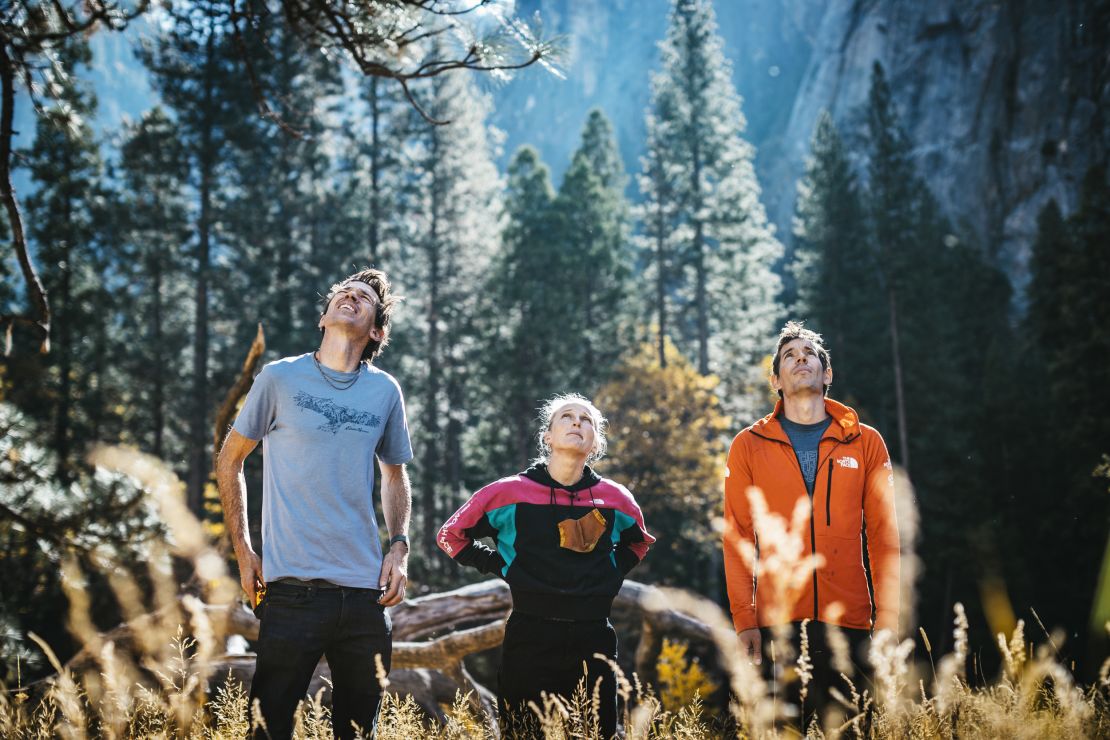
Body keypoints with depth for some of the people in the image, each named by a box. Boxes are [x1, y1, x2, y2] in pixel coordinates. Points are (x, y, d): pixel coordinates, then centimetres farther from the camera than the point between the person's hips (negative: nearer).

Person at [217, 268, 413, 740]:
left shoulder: (385, 391, 7)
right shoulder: (280, 378, 0)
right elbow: (229, 460, 9)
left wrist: (399, 546, 5)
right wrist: (243, 551, 3)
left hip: (365, 591, 3)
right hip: (292, 588, -3)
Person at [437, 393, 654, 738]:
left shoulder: (615, 499, 4)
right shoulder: (509, 493, -2)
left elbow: (638, 541, 26)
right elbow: (451, 535, 10)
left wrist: (612, 575, 9)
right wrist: (500, 567, 1)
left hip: (594, 641, 2)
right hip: (530, 641, -2)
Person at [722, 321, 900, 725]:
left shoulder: (866, 442, 9)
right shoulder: (749, 445, 8)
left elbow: (884, 535, 7)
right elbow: (738, 537, 5)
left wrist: (888, 616, 0)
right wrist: (744, 619, -4)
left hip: (849, 620, 1)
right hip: (777, 622, -1)